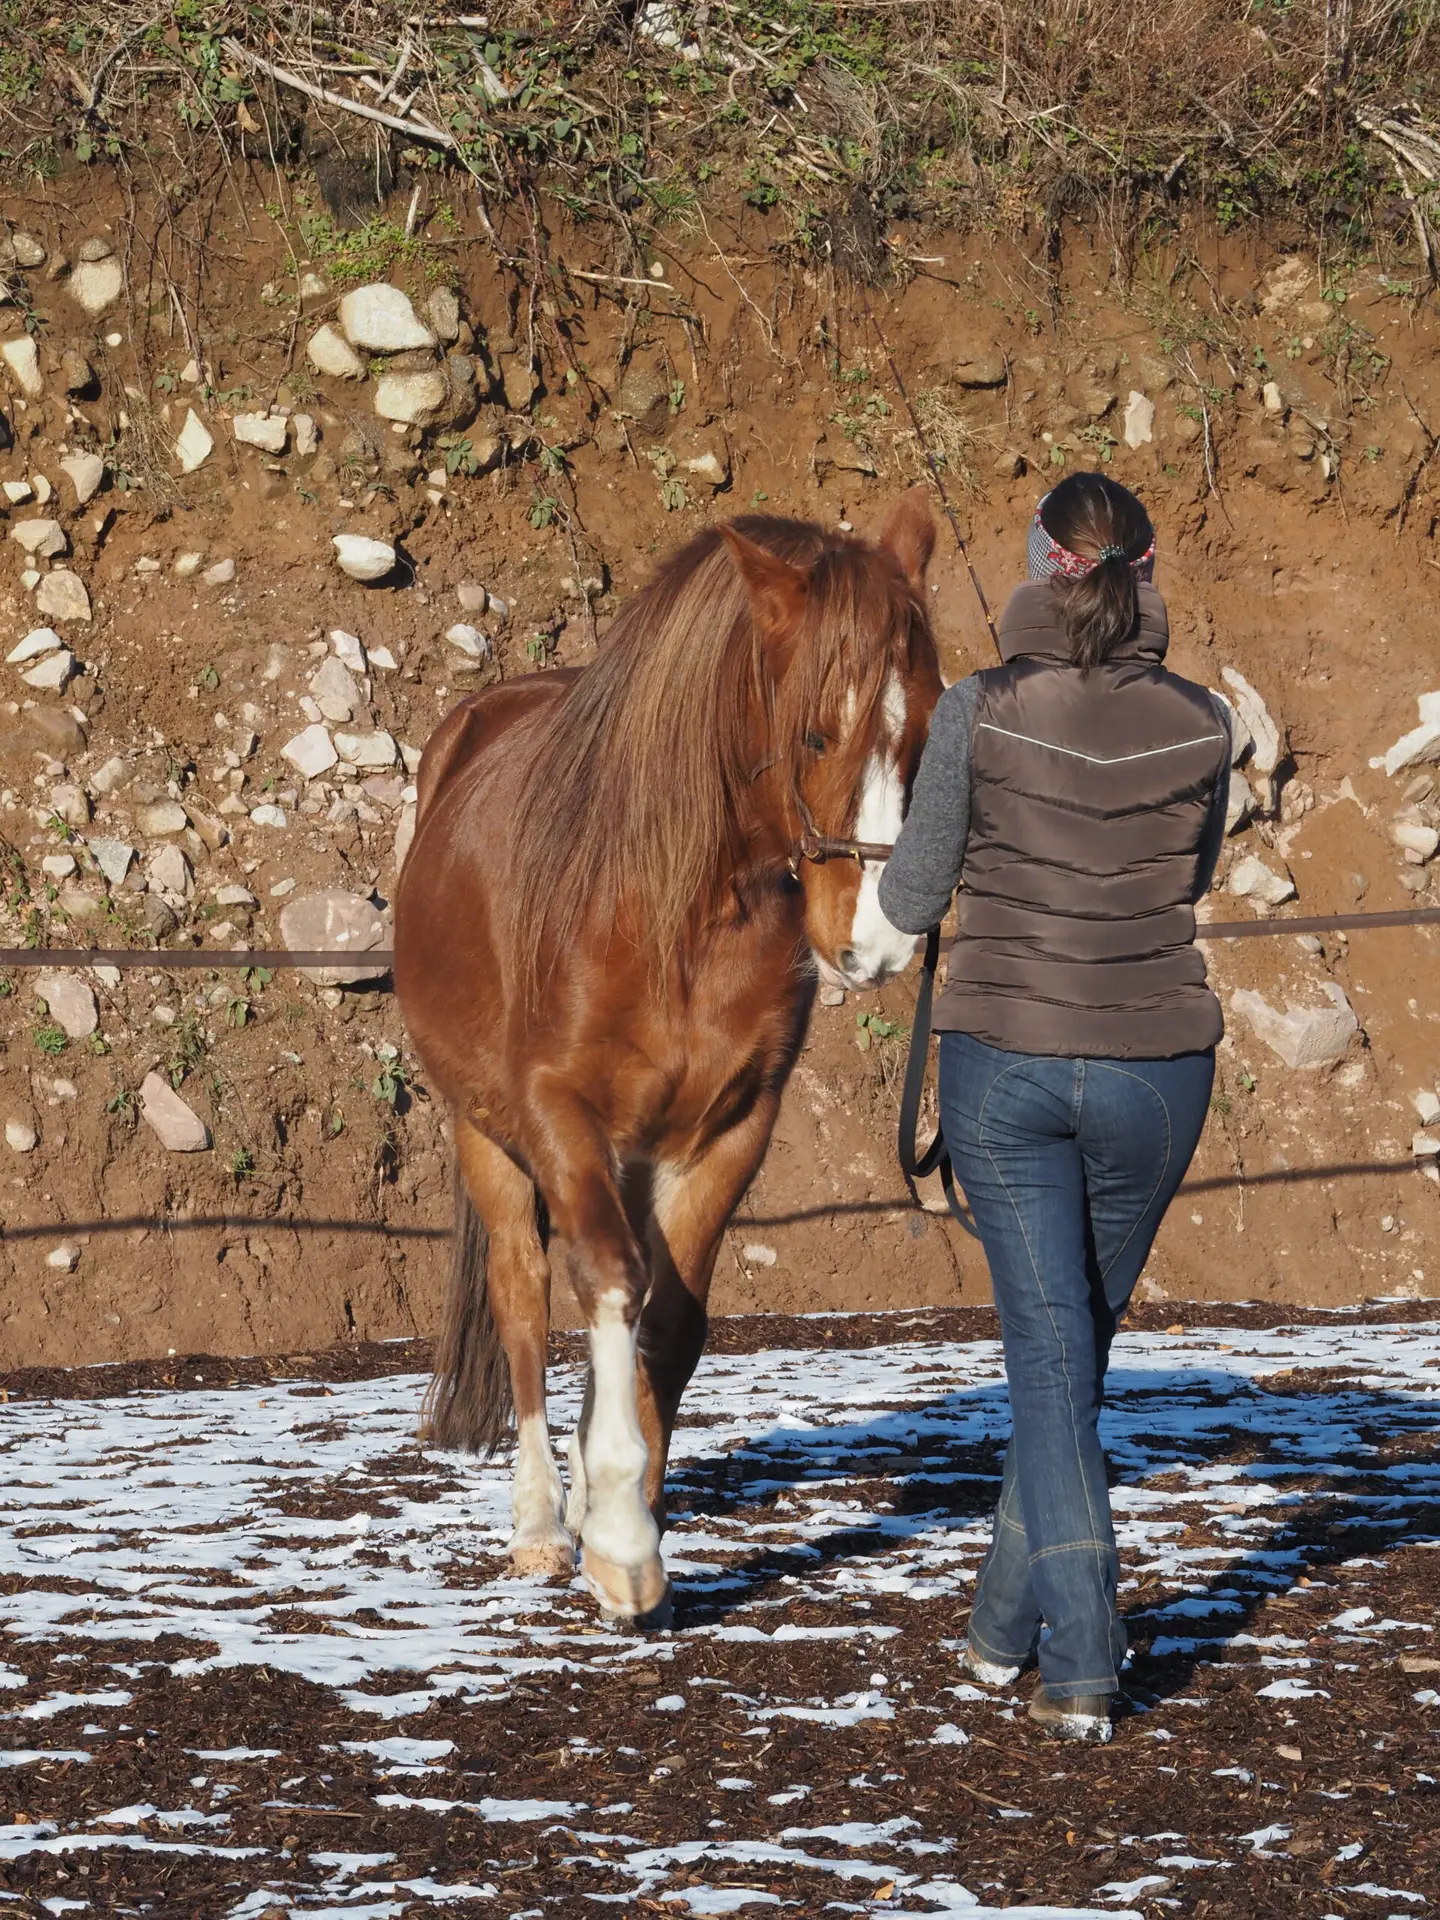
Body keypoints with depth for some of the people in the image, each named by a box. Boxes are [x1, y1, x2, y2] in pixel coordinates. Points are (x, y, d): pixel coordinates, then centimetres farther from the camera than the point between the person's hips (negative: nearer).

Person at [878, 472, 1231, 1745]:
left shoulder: (979, 716, -12)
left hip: (1004, 1065, -2)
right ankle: (1009, 1623, 29)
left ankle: (1080, 1665, -12)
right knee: (1083, 1340, 20)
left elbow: (910, 905, -3)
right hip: (1154, 1072, 2)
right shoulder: (1202, 726, -4)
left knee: (1050, 1353, 0)